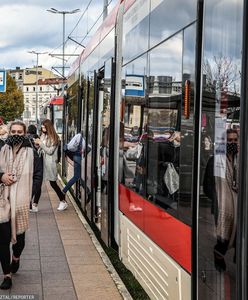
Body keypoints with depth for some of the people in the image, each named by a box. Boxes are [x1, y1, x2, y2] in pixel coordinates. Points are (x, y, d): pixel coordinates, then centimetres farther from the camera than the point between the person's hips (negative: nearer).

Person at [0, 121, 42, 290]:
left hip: (21, 202, -1)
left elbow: (38, 176, 2)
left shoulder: (31, 153, 1)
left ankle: (16, 258, 46)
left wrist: (29, 193, -8)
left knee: (19, 235, 13)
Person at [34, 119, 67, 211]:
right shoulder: (43, 136, 8)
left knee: (53, 183, 0)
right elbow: (41, 150, 14)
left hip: (50, 163, -6)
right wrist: (37, 144, -5)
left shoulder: (54, 138, -9)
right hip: (42, 161, 6)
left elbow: (50, 151, -13)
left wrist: (40, 143, -12)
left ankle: (63, 201, 14)